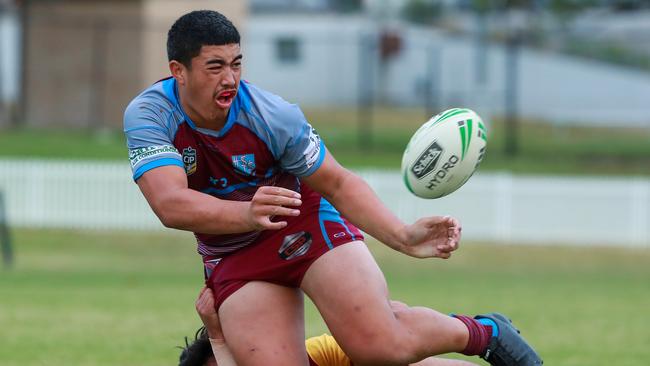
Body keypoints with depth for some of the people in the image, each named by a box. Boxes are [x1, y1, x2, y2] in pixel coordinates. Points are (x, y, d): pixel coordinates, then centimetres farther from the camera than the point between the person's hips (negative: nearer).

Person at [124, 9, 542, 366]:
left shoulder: (272, 115, -22)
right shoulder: (148, 115, -21)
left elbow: (337, 182, -13)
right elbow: (170, 205, -34)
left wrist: (403, 236, -27)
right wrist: (246, 214, -52)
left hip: (308, 224, -2)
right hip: (232, 261, 2)